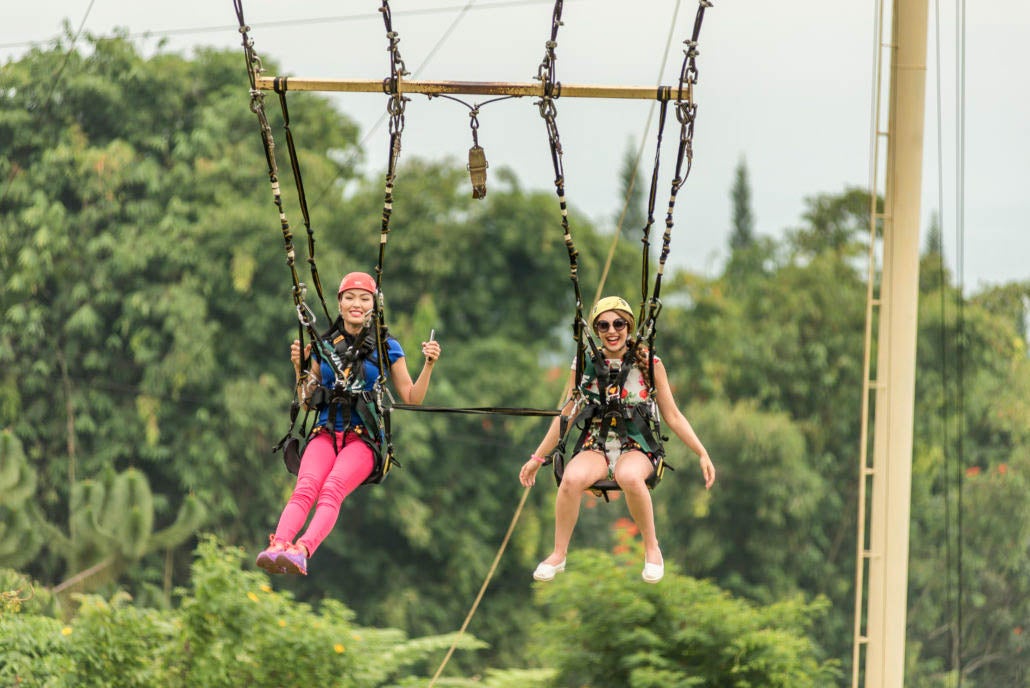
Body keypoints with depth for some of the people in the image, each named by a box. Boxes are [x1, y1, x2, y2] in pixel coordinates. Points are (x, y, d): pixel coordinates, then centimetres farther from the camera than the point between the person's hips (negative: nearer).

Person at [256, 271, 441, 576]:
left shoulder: (387, 348, 11)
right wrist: (300, 368, 6)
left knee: (332, 490, -33)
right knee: (306, 488, -30)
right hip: (325, 433, 2)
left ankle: (302, 551, -55)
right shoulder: (325, 346, 17)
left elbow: (412, 399, 11)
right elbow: (306, 401, 22)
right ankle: (278, 545, -53)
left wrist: (429, 365, -2)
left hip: (363, 438, -2)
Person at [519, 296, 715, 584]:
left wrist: (703, 454, -1)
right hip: (595, 446, 2)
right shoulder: (585, 364, 6)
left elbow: (672, 416, 6)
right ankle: (558, 554, -15)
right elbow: (567, 414, 16)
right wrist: (538, 458, 17)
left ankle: (651, 547, -16)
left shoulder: (648, 363, 1)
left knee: (629, 477, -39)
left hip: (637, 448, -2)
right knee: (571, 479, -34)